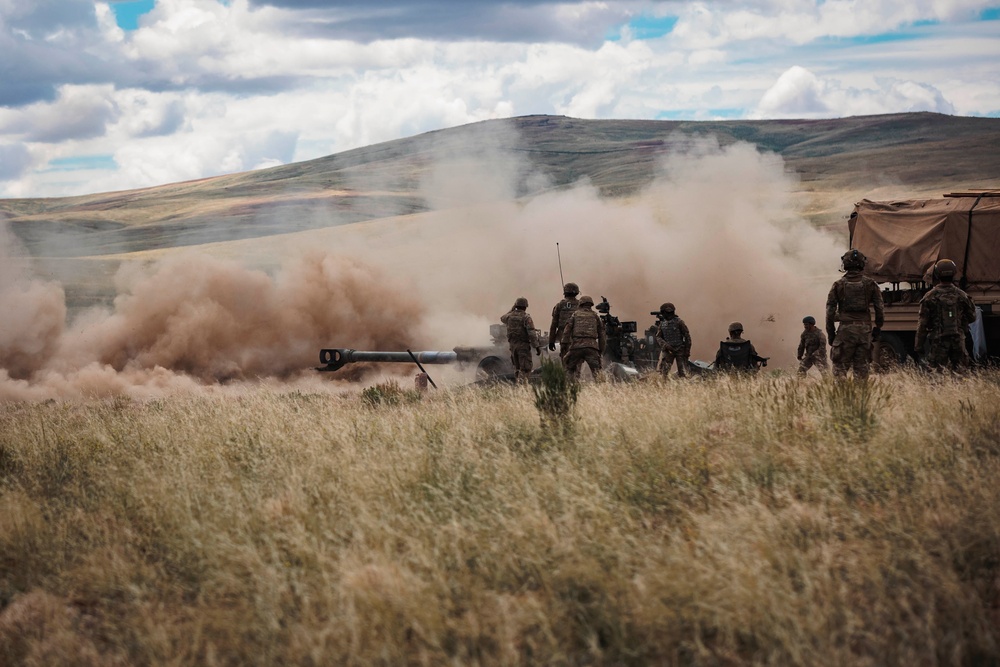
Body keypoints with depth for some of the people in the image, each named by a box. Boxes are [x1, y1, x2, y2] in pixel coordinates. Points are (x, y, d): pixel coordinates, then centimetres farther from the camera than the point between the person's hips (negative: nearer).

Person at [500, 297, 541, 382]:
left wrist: (512, 309, 29)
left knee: (517, 367, 18)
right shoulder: (526, 317, -12)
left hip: (512, 344, 6)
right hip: (523, 345, -6)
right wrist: (537, 346, -20)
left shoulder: (510, 316, 4)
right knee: (525, 368, -4)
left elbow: (502, 318, 30)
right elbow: (531, 333, -20)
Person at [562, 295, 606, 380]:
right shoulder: (596, 316, 17)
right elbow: (602, 335, 15)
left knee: (570, 370, 12)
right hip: (591, 347, 0)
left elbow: (567, 332, 6)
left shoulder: (575, 314, 15)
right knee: (597, 372, -3)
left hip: (576, 347, 0)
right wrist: (601, 351, 20)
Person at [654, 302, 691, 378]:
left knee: (682, 372, -2)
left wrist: (687, 350, -7)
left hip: (680, 350, -3)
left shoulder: (679, 322, -6)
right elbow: (658, 337, 6)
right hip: (668, 350, 3)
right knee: (663, 372, -5)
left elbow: (687, 336, -4)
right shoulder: (662, 324, 5)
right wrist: (665, 345, -13)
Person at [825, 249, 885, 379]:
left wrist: (830, 333, 8)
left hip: (846, 329, -2)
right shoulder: (870, 284, 5)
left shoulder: (838, 285, 2)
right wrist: (878, 328, 13)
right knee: (862, 367, 6)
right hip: (865, 328, 2)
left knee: (840, 366, 0)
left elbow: (830, 310, 1)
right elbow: (880, 308, 4)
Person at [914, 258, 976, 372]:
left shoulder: (930, 297, -7)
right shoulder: (961, 295, -1)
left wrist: (918, 344, -1)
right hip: (958, 340, 2)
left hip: (938, 341, -2)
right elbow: (972, 317, 9)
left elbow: (923, 323, -7)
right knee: (959, 371, 9)